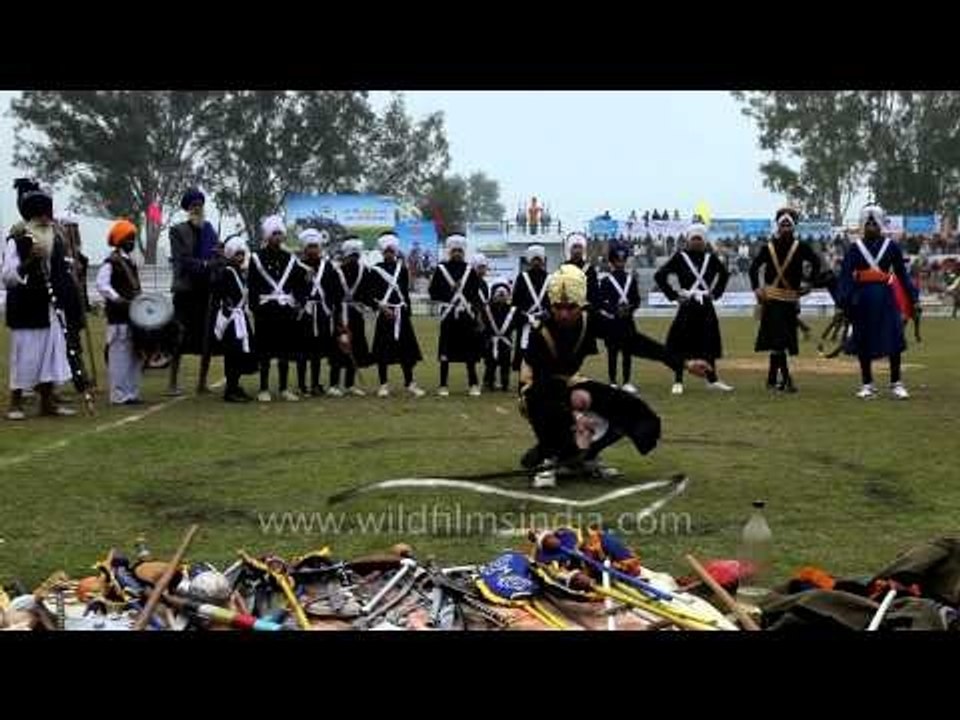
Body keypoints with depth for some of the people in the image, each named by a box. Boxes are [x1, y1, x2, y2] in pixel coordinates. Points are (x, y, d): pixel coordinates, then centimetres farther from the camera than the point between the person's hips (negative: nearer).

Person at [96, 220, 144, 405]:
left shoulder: (130, 262, 16)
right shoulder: (111, 262, -9)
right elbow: (101, 285, -18)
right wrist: (119, 299, -24)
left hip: (133, 316, 9)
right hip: (118, 318, -9)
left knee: (135, 355, 12)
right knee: (119, 356, -5)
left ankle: (131, 393, 20)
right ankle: (119, 395, -1)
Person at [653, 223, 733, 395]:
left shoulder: (710, 258, 7)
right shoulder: (680, 257, -5)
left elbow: (724, 274, 23)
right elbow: (659, 275, -7)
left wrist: (716, 292, 12)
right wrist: (673, 295, -9)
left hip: (706, 306, 4)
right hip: (687, 306, -4)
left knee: (710, 344, 9)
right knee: (681, 345, -2)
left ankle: (712, 379, 20)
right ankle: (678, 382, 5)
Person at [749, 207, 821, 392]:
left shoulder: (801, 248, 1)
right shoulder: (768, 248, 1)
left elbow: (816, 262, 5)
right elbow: (754, 267, 7)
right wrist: (756, 288, -5)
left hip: (790, 300, 2)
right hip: (772, 299, -2)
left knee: (779, 341, 9)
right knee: (777, 338, -11)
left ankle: (772, 378, 20)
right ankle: (785, 378, -12)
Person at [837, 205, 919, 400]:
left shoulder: (891, 247, 3)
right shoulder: (855, 248, 2)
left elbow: (902, 273, 5)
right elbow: (845, 276, -3)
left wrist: (913, 297, 0)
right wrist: (844, 302, -13)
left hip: (886, 297, 0)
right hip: (863, 298, 0)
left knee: (894, 339, -4)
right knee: (863, 342, 5)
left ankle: (896, 383, 7)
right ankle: (867, 385, 17)